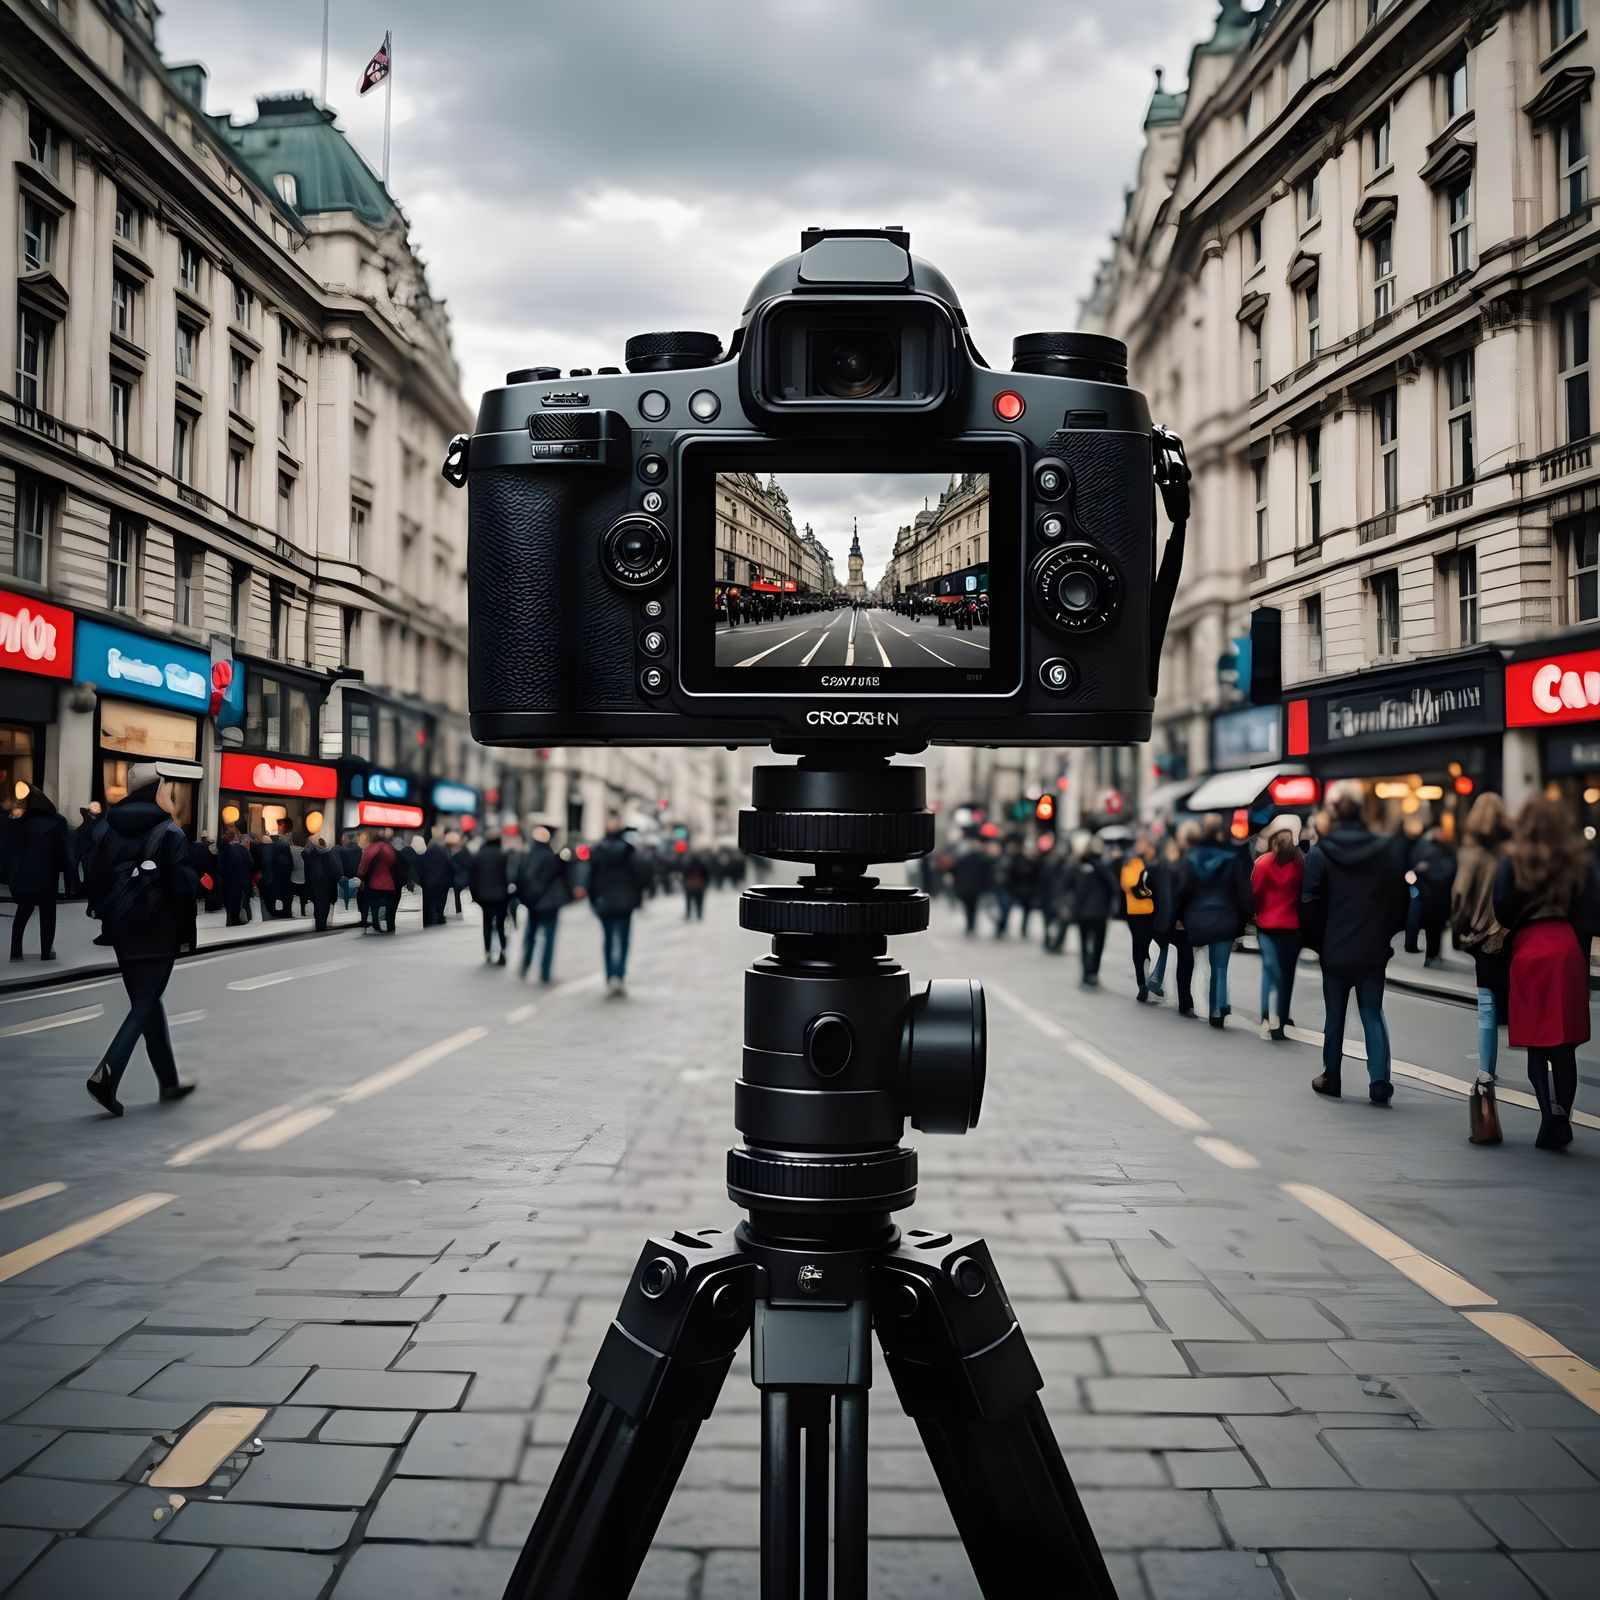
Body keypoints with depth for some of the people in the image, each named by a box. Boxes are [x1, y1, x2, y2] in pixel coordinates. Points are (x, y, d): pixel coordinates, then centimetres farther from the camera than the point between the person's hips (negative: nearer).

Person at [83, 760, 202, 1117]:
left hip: (121, 931, 6)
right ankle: (107, 1074, -16)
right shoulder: (168, 833, -12)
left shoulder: (107, 826, 4)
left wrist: (105, 913, 12)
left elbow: (94, 876, 5)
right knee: (145, 1004, 1)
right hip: (158, 933, -6)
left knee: (148, 1002, 16)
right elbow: (184, 884, -16)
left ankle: (169, 1082, 23)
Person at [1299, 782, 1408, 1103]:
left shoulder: (1320, 852, -10)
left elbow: (1310, 902, -10)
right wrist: (1387, 934, 9)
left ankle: (1331, 1079, 22)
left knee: (1334, 1016, 13)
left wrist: (1315, 941, 4)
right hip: (1373, 948, 1)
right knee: (1372, 1014, 9)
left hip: (1335, 950, -1)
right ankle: (1379, 1083, -2)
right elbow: (1398, 896, -2)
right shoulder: (1387, 848, -4)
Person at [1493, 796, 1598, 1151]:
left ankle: (1551, 1110, -16)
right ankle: (1559, 1122, 10)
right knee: (1564, 1044, 8)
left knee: (1536, 1044, 3)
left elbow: (1502, 914, -3)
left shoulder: (1512, 865, -1)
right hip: (1568, 949, 2)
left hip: (1528, 950, -2)